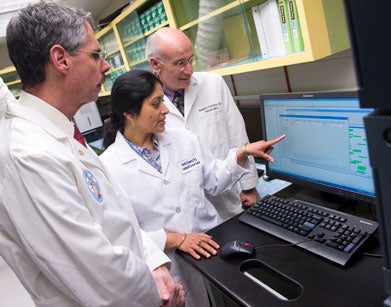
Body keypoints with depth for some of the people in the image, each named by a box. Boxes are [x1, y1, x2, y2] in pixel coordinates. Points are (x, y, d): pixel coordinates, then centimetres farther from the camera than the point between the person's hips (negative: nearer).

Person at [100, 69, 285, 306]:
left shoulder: (184, 139, 0)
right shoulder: (107, 167, -15)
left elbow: (214, 182, 9)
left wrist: (243, 153, -3)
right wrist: (176, 239, -21)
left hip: (212, 245, 5)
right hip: (168, 268, -4)